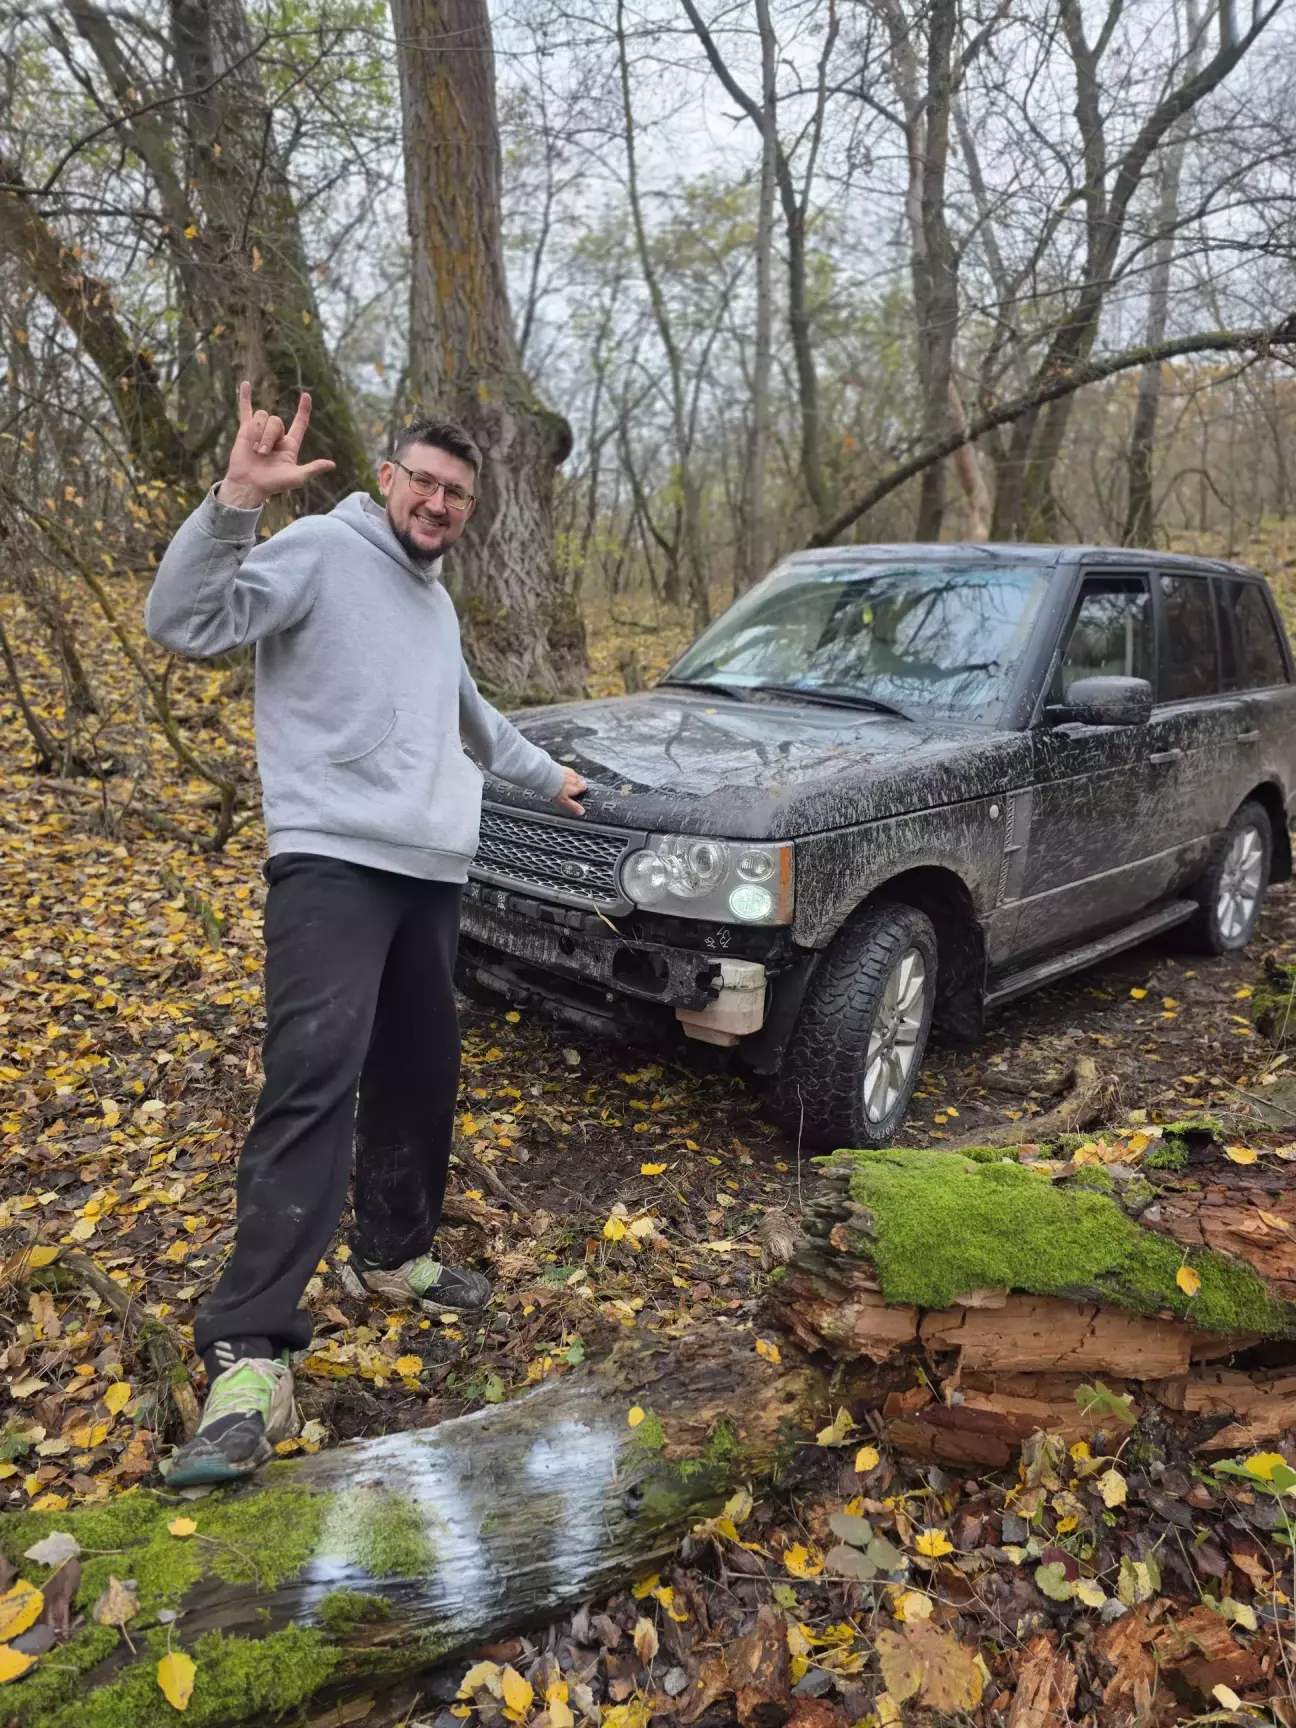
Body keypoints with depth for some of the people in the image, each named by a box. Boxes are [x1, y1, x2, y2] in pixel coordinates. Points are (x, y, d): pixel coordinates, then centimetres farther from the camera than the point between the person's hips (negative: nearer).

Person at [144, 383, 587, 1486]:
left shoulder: (434, 601, 23)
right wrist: (238, 500, -27)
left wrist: (547, 776, 47)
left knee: (421, 1079, 13)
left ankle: (397, 1256, 32)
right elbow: (186, 623, -15)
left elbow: (471, 716, 38)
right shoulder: (320, 550, -2)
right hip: (332, 859, -8)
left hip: (431, 871, 8)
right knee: (314, 1083, -20)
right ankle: (251, 1359, -18)